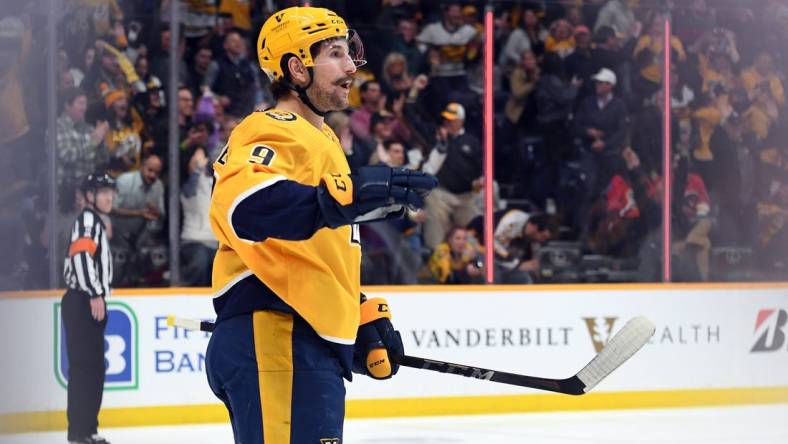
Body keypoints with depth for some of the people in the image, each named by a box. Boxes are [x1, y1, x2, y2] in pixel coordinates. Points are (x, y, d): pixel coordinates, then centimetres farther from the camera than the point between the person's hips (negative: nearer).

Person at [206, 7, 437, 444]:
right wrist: (344, 197, -40)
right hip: (274, 342, -11)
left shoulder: (320, 141, 26)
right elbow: (245, 206, -31)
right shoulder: (275, 132, -8)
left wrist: (363, 318, 24)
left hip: (309, 346, 11)